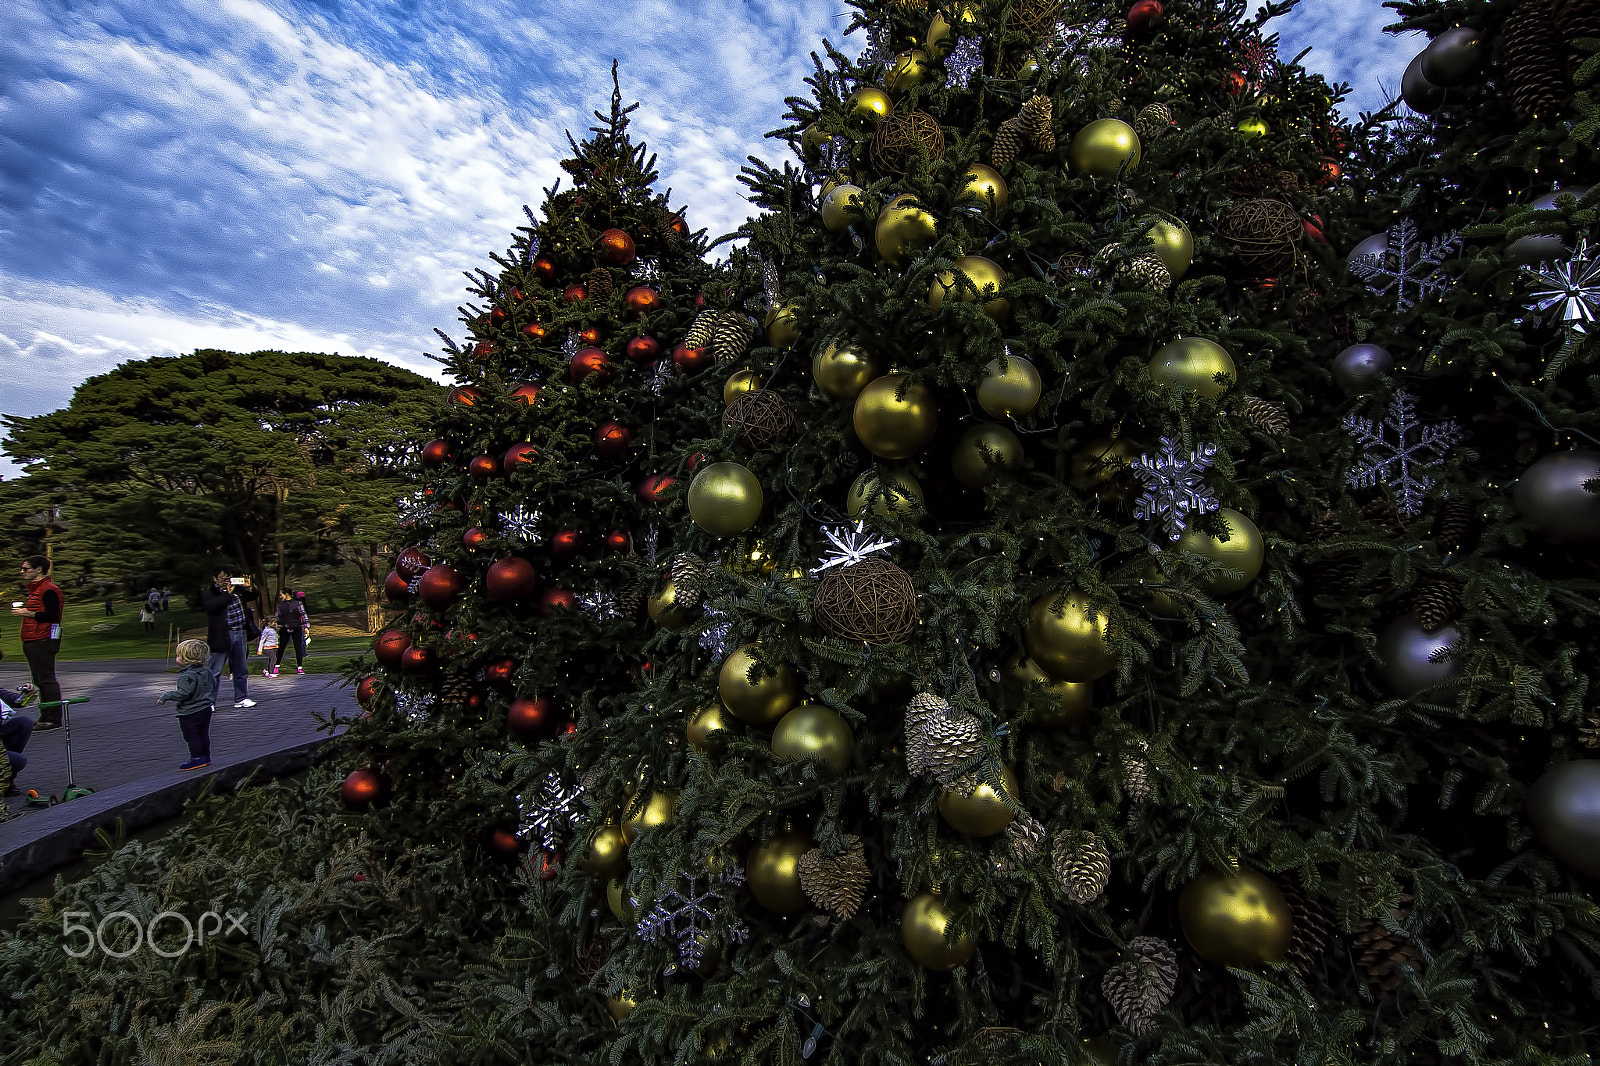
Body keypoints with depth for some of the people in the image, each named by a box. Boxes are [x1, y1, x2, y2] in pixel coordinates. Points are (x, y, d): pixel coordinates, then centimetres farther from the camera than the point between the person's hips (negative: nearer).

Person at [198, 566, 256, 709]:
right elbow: (212, 606, -21)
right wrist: (228, 593, -17)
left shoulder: (237, 589, 12)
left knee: (241, 669, 12)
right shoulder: (208, 593, -2)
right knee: (215, 671, 1)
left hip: (240, 633, 5)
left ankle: (241, 698, 21)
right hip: (222, 636, -5)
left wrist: (247, 588, 2)